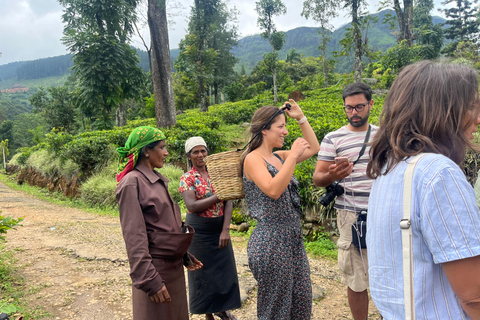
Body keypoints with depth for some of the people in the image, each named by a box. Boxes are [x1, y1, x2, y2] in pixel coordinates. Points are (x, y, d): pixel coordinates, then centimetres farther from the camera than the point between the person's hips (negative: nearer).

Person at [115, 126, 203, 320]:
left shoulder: (158, 180, 9)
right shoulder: (132, 183, -15)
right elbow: (134, 237, -19)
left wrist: (185, 256, 18)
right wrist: (149, 280, -20)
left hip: (174, 265, 8)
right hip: (155, 267, -8)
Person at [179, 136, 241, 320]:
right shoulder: (187, 178, -8)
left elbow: (228, 202, -6)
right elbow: (192, 206, -21)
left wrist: (226, 229, -17)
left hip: (220, 229, 4)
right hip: (199, 231, -4)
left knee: (224, 269, 13)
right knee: (203, 272, 8)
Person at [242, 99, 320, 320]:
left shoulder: (278, 157, 9)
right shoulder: (253, 159, -13)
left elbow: (314, 148, 17)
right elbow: (273, 191, -27)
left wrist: (301, 117, 11)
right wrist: (293, 155, -23)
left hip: (294, 237, 8)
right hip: (271, 241, -8)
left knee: (302, 300, 16)